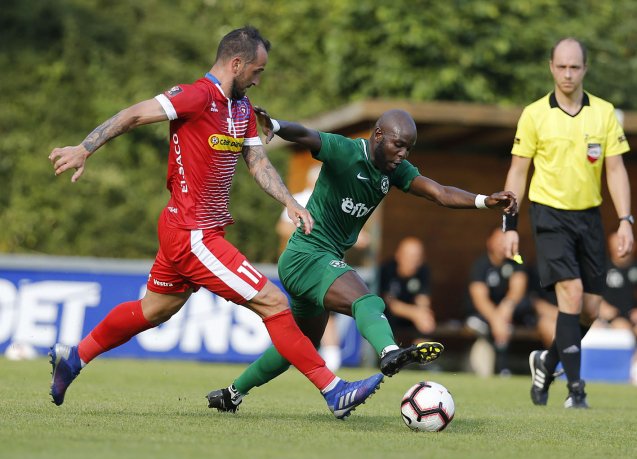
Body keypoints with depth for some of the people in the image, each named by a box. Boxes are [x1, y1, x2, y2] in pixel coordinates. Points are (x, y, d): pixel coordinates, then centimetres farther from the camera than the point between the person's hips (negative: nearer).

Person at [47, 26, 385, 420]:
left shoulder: (242, 109, 11)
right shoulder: (198, 97, -17)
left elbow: (258, 163, 12)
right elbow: (134, 115, -18)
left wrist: (290, 202, -1)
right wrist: (85, 149, -23)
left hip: (199, 231, 10)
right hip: (194, 237, -10)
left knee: (153, 311, 24)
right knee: (274, 304, -8)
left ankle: (72, 358, 37)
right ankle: (335, 392, -3)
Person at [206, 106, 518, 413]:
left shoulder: (395, 169, 3)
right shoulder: (344, 151, -17)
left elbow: (441, 194, -8)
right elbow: (304, 135, -35)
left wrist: (485, 201, -25)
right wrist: (274, 126, -57)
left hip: (326, 260, 9)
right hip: (307, 255, -9)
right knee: (367, 302, -34)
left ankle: (232, 393, 40)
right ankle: (389, 353, -63)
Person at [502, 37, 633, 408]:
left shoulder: (604, 113, 2)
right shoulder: (534, 114, -3)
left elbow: (616, 169, 2)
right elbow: (518, 170, 2)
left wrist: (625, 221, -7)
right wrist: (510, 224, -2)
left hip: (589, 215, 3)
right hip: (550, 214, -3)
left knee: (591, 308, 3)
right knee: (572, 294, -19)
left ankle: (548, 362, 29)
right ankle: (575, 388, -14)